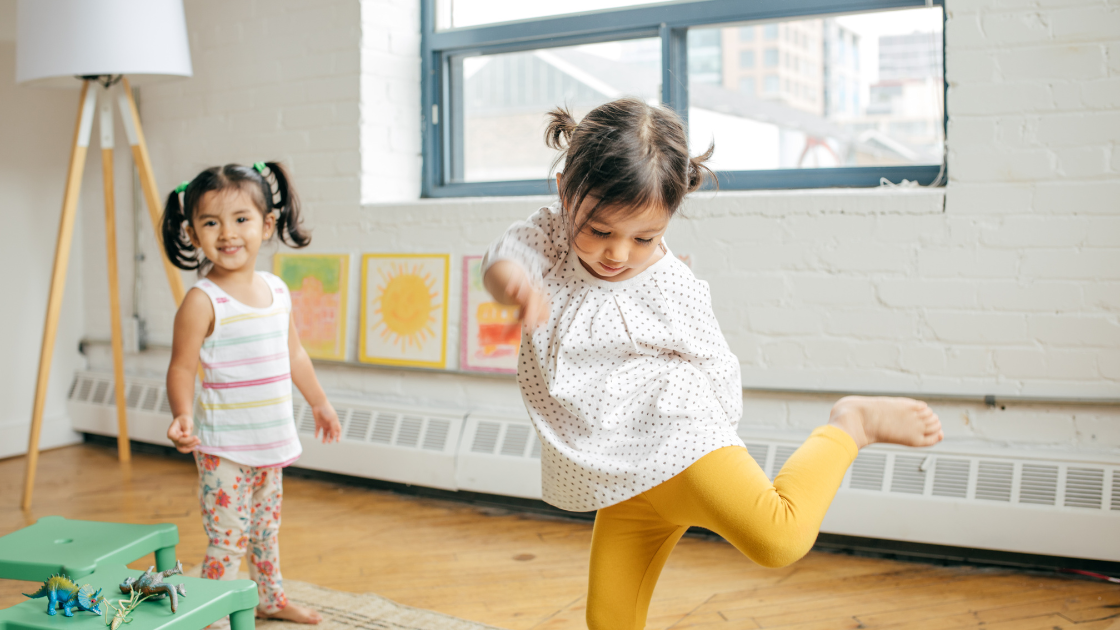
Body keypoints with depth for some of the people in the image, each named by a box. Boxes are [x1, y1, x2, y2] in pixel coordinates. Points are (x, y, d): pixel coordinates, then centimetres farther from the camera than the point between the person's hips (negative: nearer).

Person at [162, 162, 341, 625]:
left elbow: (293, 353, 16)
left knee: (266, 527, 23)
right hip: (223, 447, -7)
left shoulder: (277, 290, 4)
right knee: (228, 540, -4)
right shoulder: (202, 301, -16)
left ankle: (272, 600, 40)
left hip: (270, 442, 7)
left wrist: (320, 403, 25)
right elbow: (182, 367, -15)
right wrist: (183, 416, -33)